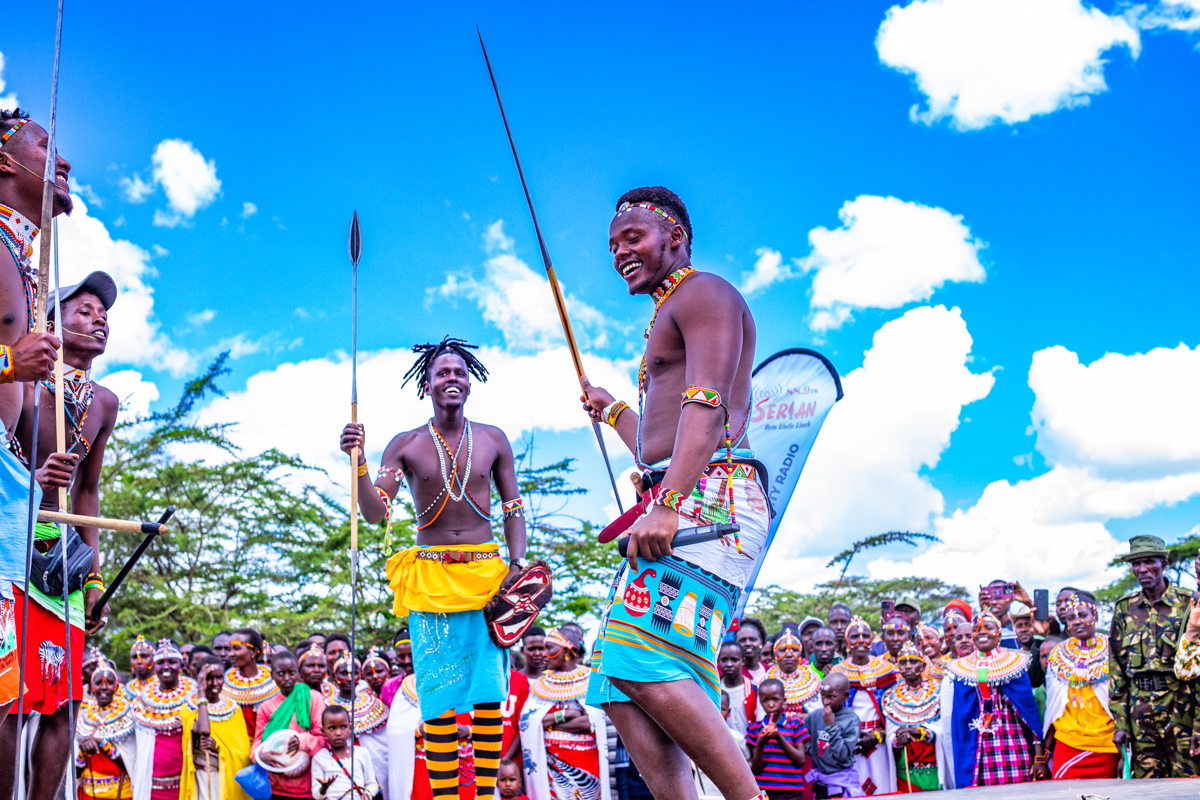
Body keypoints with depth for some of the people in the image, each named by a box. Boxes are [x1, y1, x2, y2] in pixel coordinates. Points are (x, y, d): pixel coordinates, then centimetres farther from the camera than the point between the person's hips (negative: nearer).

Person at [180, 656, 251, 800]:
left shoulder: (233, 709, 7)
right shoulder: (190, 707, 1)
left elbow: (243, 750, 3)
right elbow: (203, 730, -20)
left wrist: (217, 745, -16)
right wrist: (201, 691, -12)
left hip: (230, 778, 2)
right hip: (200, 777, -2)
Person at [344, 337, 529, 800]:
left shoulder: (493, 440, 8)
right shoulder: (405, 445, 4)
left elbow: (513, 508, 12)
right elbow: (375, 512, -4)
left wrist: (518, 563, -1)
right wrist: (358, 462, -19)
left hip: (487, 572, 1)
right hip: (430, 577, -1)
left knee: (489, 690, -2)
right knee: (439, 692, -3)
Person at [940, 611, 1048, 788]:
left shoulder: (1016, 662, 6)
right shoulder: (959, 669, 10)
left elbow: (1031, 709, 2)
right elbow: (955, 719, 11)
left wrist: (1039, 757, -5)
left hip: (1016, 750, -1)